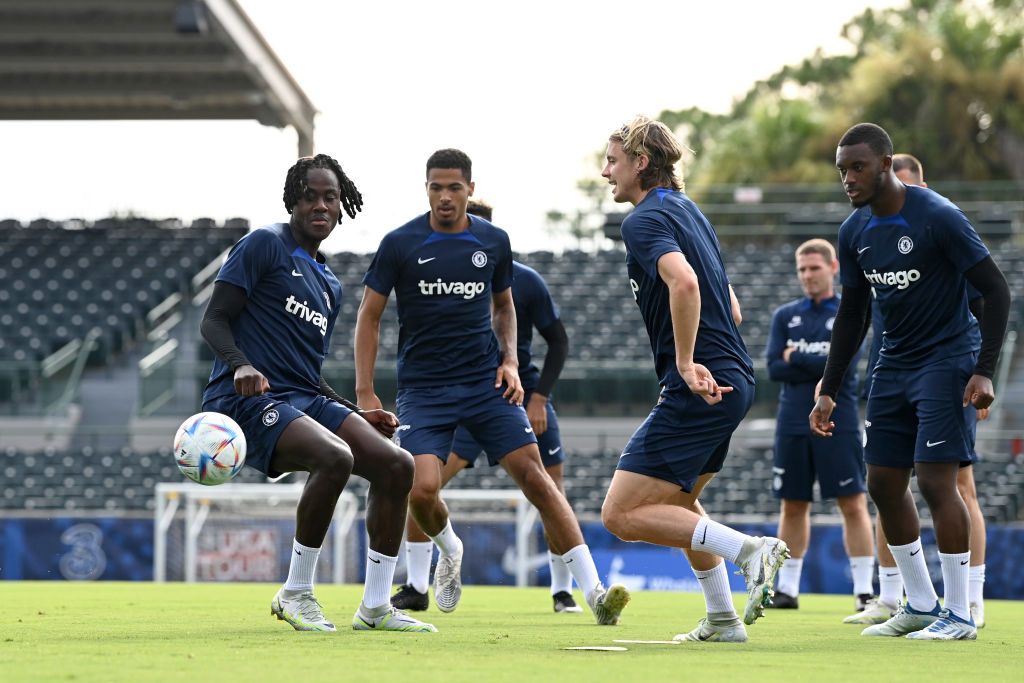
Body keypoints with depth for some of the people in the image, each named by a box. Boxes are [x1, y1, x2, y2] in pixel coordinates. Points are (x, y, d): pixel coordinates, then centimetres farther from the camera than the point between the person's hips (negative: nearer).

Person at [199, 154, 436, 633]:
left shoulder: (330, 286, 24)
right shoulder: (265, 246, 0)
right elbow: (213, 320, -8)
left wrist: (360, 416, 17)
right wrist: (241, 364, -27)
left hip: (306, 399, 8)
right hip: (249, 398, -8)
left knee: (396, 465, -7)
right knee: (336, 458, -32)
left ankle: (375, 607, 1)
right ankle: (295, 594, -17)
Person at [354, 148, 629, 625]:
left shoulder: (493, 241, 5)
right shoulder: (400, 244, -4)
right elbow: (369, 316, 2)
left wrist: (510, 360, 5)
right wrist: (365, 394, -4)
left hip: (486, 382, 2)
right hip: (422, 386, -2)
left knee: (535, 478, -11)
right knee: (422, 488, -20)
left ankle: (594, 593, -13)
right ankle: (449, 551, 16)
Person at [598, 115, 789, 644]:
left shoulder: (645, 219, -11)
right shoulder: (687, 211, 19)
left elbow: (684, 283, -31)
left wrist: (686, 364, -26)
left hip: (698, 389, -10)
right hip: (733, 378, 10)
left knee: (622, 514, -9)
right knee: (677, 500, 27)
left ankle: (747, 550, -17)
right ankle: (722, 620, 27)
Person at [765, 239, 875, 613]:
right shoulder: (784, 315, 11)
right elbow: (774, 367, -1)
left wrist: (797, 357, -5)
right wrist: (821, 367, -10)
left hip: (837, 424, -3)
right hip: (793, 424, 3)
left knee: (853, 504, -7)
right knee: (793, 506, 8)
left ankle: (864, 590, -7)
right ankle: (787, 589, 15)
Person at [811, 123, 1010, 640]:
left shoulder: (938, 217, -17)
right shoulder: (854, 232, 3)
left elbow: (996, 291, -14)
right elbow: (851, 315, 15)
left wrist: (984, 371, -21)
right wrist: (828, 391, 10)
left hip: (947, 359, -7)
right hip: (894, 364, 7)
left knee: (935, 478, -15)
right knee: (884, 484, 5)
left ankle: (959, 615, -8)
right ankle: (920, 604, 18)